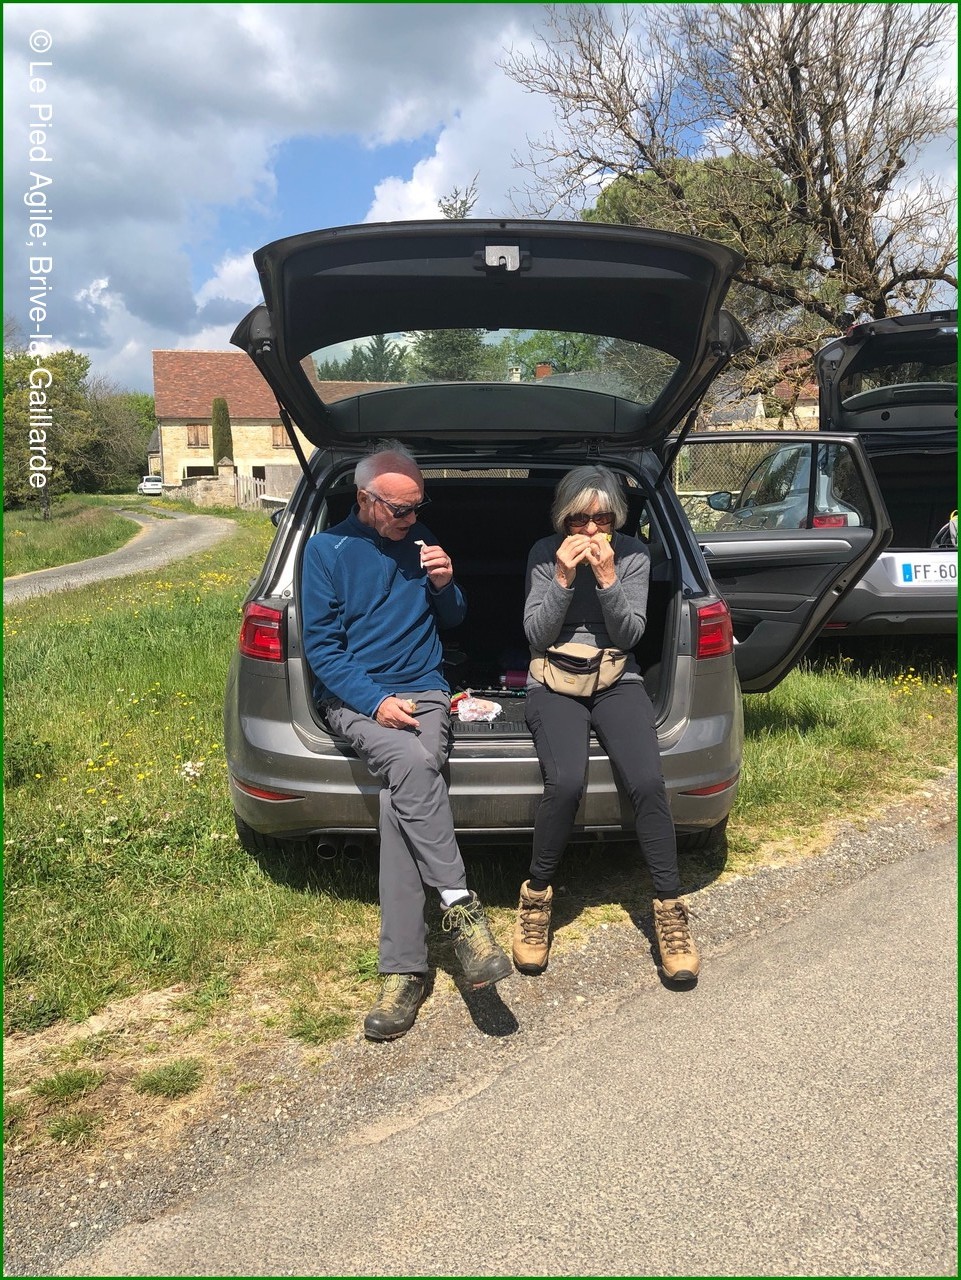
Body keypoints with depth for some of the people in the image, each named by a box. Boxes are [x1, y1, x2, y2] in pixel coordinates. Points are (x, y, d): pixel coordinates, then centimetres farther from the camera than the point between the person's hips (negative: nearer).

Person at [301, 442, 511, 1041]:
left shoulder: (421, 541, 12)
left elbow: (454, 621, 21)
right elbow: (321, 646, -3)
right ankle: (461, 907, -26)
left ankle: (404, 967, -25)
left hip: (424, 692, 2)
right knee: (413, 765, -35)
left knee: (402, 794, -27)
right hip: (355, 699, -2)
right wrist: (377, 701, -17)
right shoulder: (327, 549, 1)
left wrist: (445, 586, -2)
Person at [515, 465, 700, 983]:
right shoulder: (545, 554, -1)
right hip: (555, 683, -1)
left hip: (616, 681, 2)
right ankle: (536, 898, -7)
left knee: (647, 782, -24)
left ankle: (669, 907, -8)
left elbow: (629, 636, -4)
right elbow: (537, 637, -5)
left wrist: (607, 579, -18)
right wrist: (563, 578, -18)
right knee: (566, 781, -29)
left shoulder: (634, 555, 1)